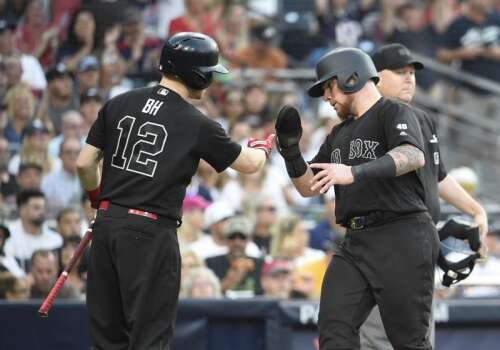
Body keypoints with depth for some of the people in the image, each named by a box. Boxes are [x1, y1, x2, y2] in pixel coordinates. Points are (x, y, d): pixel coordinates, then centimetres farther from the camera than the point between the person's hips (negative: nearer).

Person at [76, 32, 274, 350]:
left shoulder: (119, 105, 6)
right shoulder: (197, 124, -5)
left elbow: (84, 163, 8)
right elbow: (250, 164, 7)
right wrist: (264, 146, 30)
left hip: (106, 226, 5)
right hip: (151, 233, -5)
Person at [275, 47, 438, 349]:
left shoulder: (394, 113, -2)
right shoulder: (339, 135, 23)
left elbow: (414, 156, -22)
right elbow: (309, 187, 23)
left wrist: (355, 172, -35)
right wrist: (290, 148, 5)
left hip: (401, 238, -8)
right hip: (355, 243, 8)